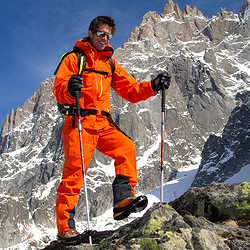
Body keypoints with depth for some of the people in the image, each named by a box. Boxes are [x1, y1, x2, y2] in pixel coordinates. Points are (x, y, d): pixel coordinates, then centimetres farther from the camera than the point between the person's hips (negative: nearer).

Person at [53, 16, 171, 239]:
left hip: (103, 124, 5)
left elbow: (131, 90, 15)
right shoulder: (74, 58, 5)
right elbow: (59, 90, -6)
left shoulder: (110, 64, 22)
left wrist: (154, 86, -2)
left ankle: (123, 199, -18)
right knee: (74, 169, -10)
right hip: (79, 122, -5)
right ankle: (65, 224, -5)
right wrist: (69, 88, -30)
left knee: (126, 148, -17)